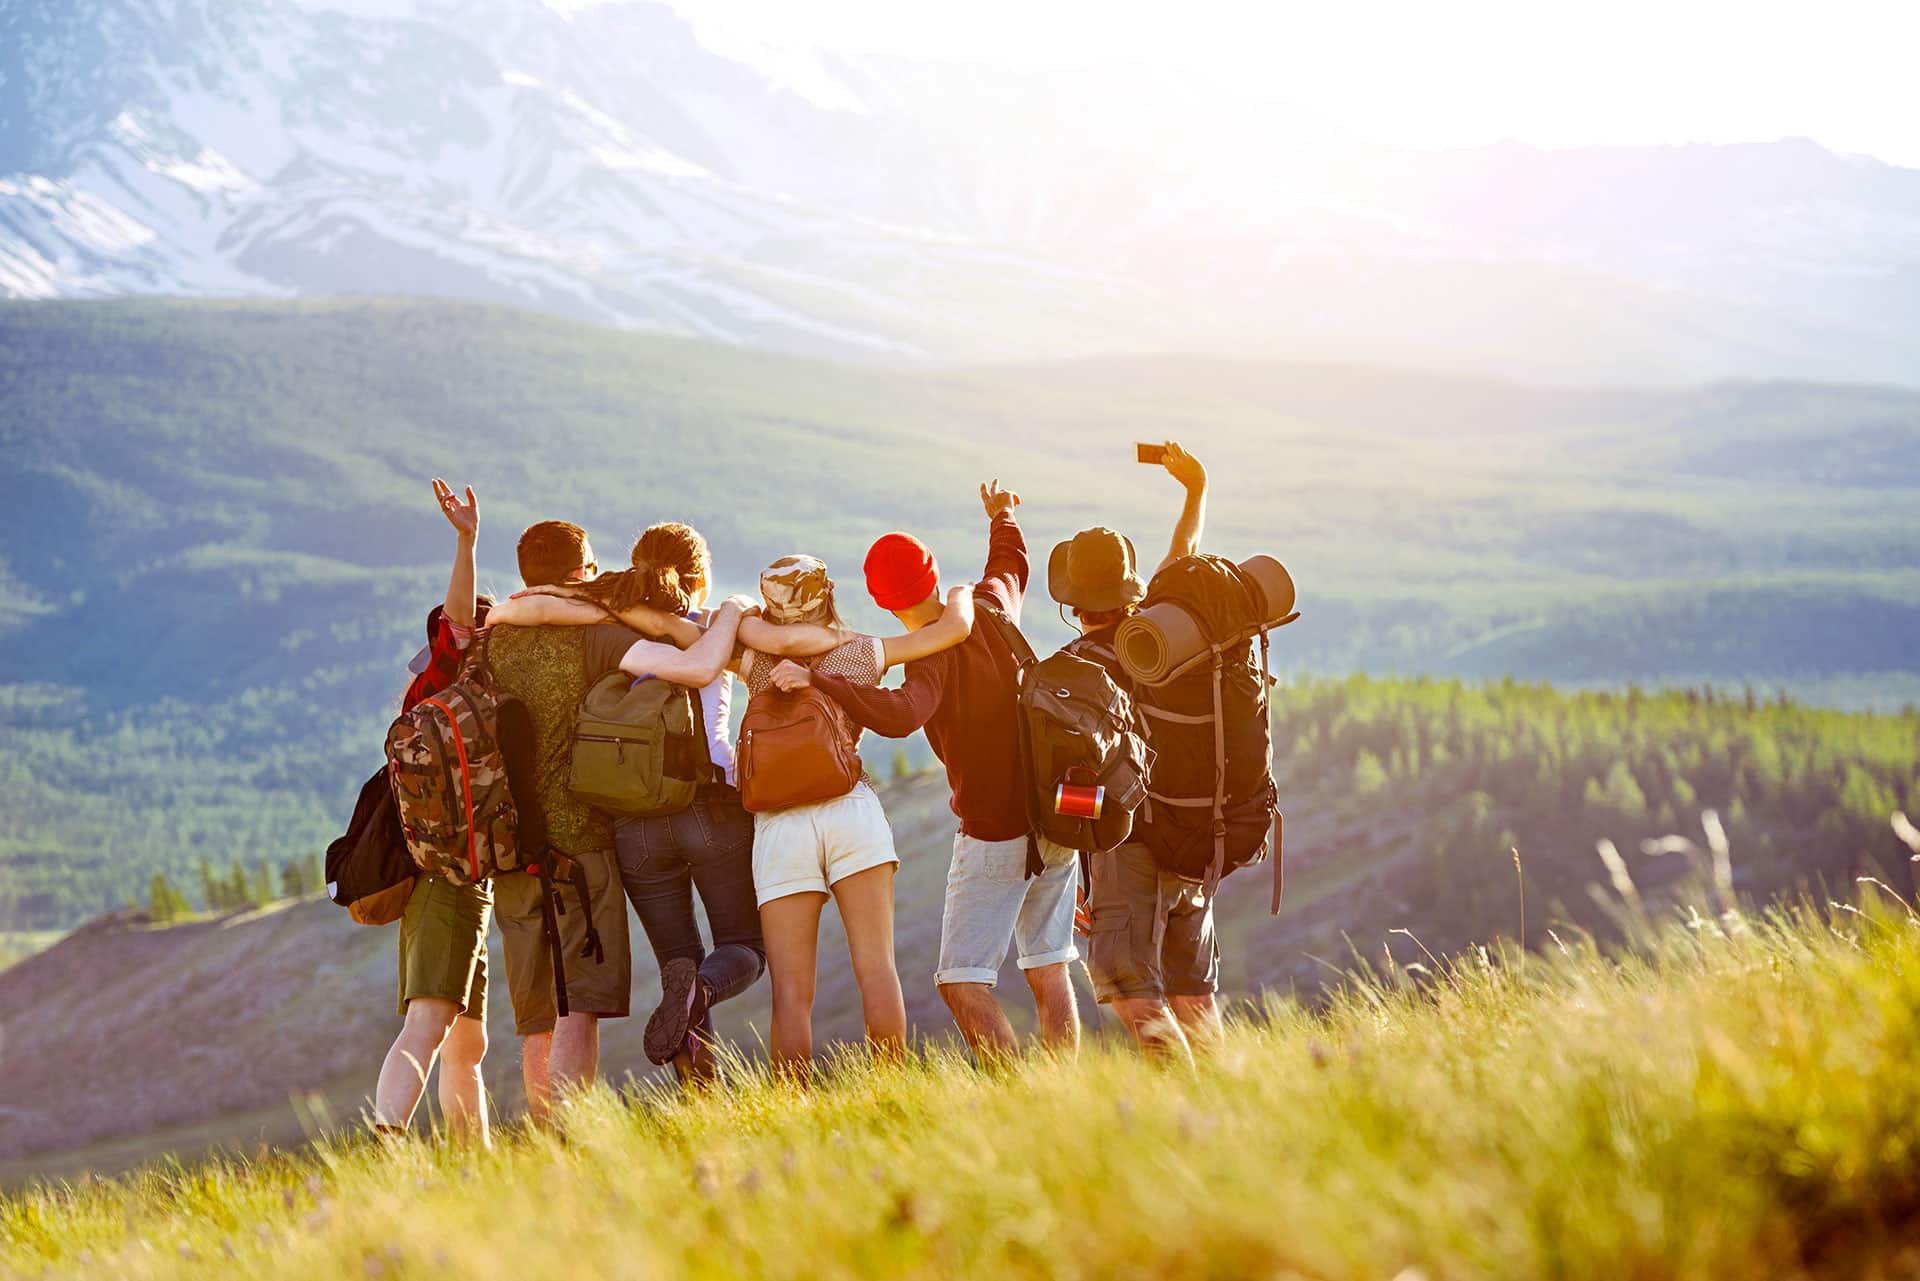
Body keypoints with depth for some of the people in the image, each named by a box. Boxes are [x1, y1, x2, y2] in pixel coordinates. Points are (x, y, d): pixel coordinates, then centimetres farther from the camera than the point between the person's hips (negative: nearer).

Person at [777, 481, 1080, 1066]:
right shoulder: (992, 605, 2)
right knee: (1048, 970, 11)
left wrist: (817, 679, -39)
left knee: (963, 980, -6)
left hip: (994, 834, -8)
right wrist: (1001, 516, 47)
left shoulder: (935, 654, -19)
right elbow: (1011, 560, 26)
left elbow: (899, 714, -38)